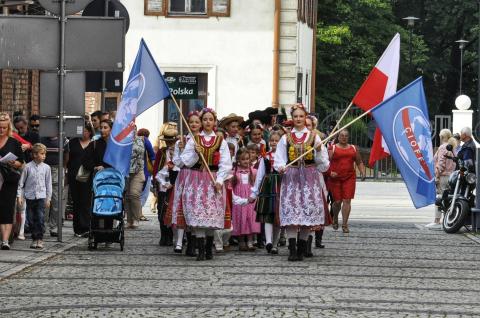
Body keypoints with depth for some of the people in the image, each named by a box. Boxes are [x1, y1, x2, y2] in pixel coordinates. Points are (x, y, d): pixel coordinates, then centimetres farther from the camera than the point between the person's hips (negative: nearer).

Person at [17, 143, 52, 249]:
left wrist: (48, 198, 7)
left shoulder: (46, 167, 2)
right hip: (30, 196, 0)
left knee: (40, 218, -8)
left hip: (41, 196, 0)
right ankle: (34, 238, 14)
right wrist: (19, 196, -1)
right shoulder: (28, 167, -1)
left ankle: (40, 239, 0)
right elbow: (21, 182, 3)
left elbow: (48, 184, 8)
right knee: (31, 219, 4)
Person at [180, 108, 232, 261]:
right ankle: (200, 250, -9)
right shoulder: (194, 140, 8)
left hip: (214, 181, 0)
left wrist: (219, 180, -10)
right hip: (196, 178, 0)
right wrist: (196, 153, -12)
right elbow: (186, 161, 5)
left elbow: (225, 164, 1)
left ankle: (209, 249, 11)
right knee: (197, 214, -9)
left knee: (212, 215, 0)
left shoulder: (221, 141, 6)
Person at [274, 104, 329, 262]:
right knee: (291, 210, -11)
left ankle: (301, 249, 6)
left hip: (310, 177, 0)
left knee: (308, 211, -3)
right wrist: (280, 167, -12)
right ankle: (292, 250, -14)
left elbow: (323, 163, 8)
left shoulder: (314, 137, 9)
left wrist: (319, 151, -10)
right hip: (291, 177, 0)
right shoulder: (286, 138, 10)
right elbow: (279, 159, 9)